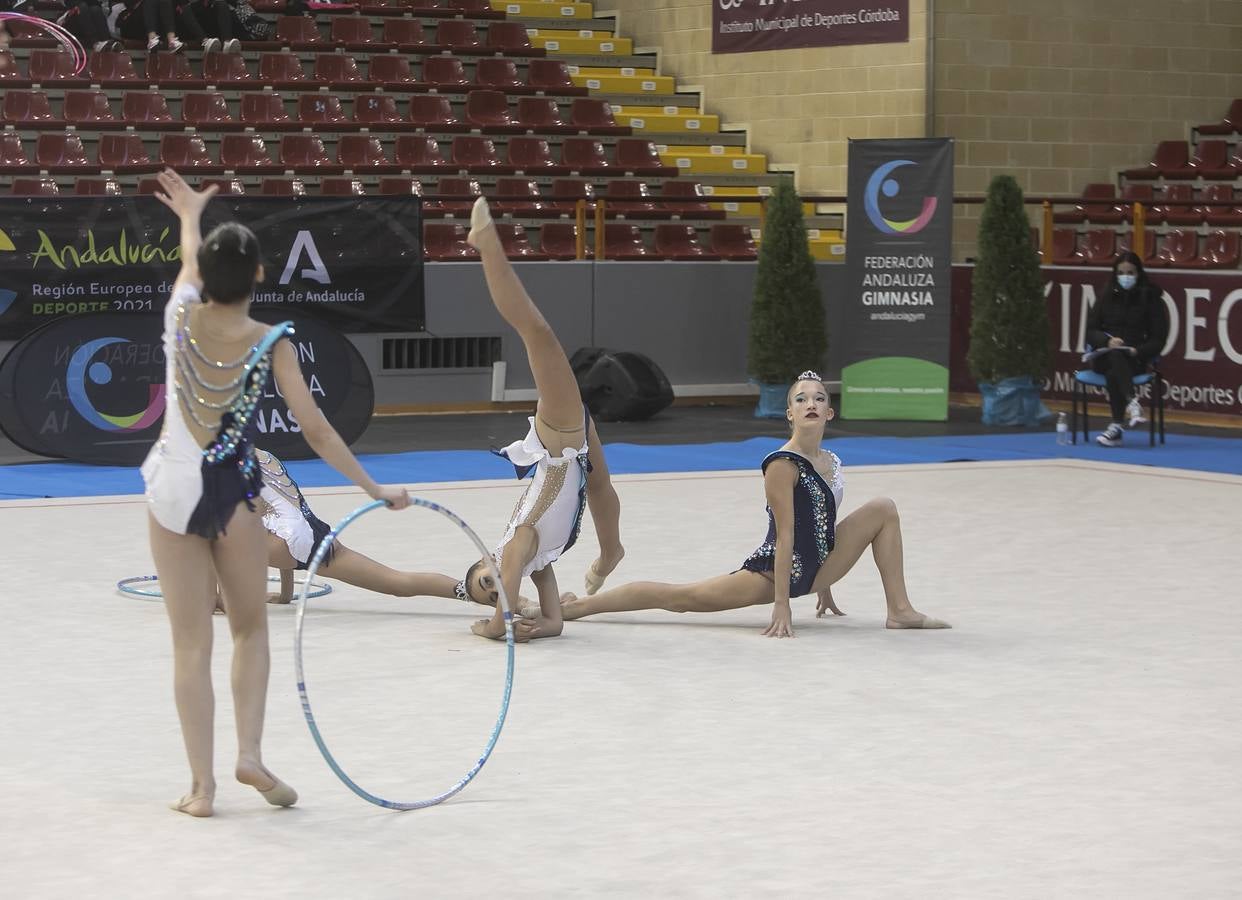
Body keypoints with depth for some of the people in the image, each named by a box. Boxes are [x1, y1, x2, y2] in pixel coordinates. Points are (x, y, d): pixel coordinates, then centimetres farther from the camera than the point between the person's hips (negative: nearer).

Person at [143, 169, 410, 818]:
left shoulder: (183, 316, -5)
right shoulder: (271, 344, -11)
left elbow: (190, 263, 19)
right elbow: (315, 430, -12)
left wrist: (190, 215, 40)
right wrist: (374, 489, -4)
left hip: (172, 491, 2)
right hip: (232, 493, -2)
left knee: (191, 644, 5)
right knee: (251, 627, 19)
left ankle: (202, 783, 5)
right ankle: (250, 754, 6)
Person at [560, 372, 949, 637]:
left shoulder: (831, 463, 4)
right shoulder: (782, 465, -20)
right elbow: (785, 537, -23)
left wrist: (823, 587, 21)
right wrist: (781, 607, -23)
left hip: (816, 568, 8)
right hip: (776, 570, -8)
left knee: (884, 509, 3)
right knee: (679, 597, -6)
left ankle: (899, 611, 1)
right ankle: (578, 605, 4)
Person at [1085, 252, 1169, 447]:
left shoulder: (1150, 299, 4)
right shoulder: (1107, 297, 11)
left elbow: (1158, 339, 2)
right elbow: (1090, 330, 7)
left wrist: (1137, 351, -17)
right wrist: (1108, 341, -15)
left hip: (1135, 358, -2)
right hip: (1104, 356, 2)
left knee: (1113, 372, -36)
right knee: (1115, 356, -37)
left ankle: (1116, 426, -43)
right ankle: (1132, 402, -57)